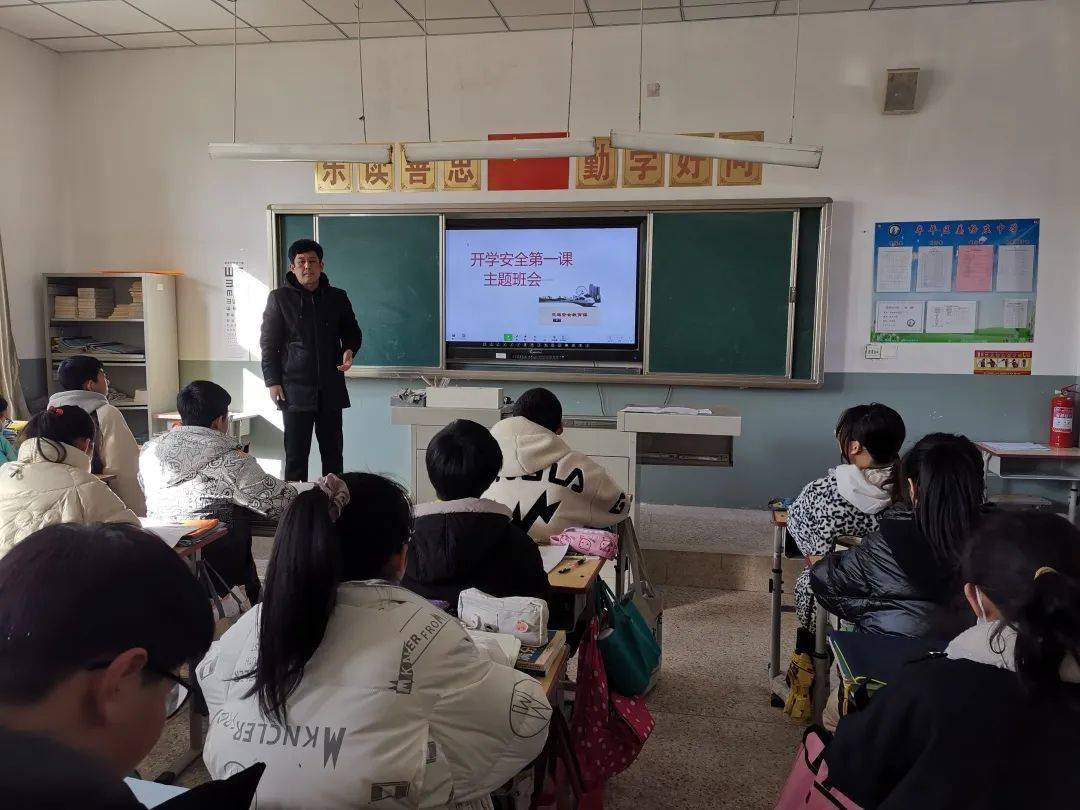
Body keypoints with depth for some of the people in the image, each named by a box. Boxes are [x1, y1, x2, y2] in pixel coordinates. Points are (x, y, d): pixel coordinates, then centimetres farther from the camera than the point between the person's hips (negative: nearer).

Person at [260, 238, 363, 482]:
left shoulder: (337, 298, 9)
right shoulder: (279, 298, 2)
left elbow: (352, 332, 19)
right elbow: (268, 343, 3)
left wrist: (349, 350, -4)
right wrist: (272, 381, -5)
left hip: (331, 389, 3)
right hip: (295, 390, -2)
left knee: (333, 454, 7)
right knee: (296, 455, 0)